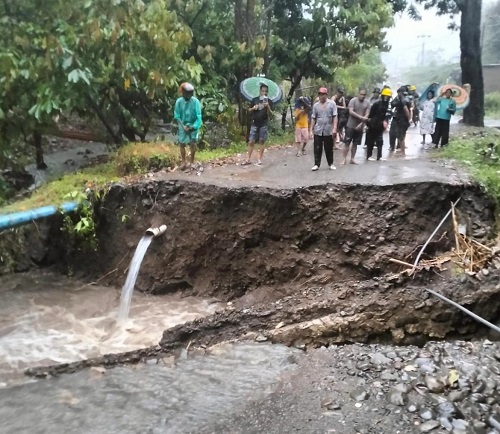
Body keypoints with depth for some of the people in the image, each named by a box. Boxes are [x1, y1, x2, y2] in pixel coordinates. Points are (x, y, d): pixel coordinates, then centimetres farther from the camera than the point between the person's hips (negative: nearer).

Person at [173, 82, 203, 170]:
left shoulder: (195, 101, -17)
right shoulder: (179, 101, -12)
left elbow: (199, 116, -16)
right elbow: (177, 116, -6)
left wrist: (194, 126, -26)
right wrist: (183, 126, -17)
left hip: (193, 125, -2)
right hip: (183, 125, 2)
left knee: (192, 143, -4)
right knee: (181, 143, 2)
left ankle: (191, 162, 9)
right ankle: (183, 162, 15)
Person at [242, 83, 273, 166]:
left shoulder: (269, 101, 0)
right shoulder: (255, 99, 5)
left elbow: (270, 114, -8)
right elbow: (249, 110, 13)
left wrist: (267, 106, -24)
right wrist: (253, 108, -8)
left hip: (263, 124, -1)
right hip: (254, 124, 1)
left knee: (262, 141, 2)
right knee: (251, 142, 0)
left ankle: (259, 159, 9)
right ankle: (248, 159, 3)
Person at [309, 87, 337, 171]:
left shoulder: (332, 104, -2)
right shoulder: (315, 105, 5)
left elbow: (335, 117, -5)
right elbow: (313, 118, 8)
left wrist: (334, 128, -14)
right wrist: (311, 130, 4)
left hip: (328, 131, -2)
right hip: (318, 131, 2)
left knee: (329, 149, 7)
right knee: (317, 149, 2)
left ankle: (331, 164, 21)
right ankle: (316, 164, 10)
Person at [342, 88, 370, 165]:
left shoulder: (367, 103, 3)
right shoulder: (353, 100, -7)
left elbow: (367, 115, -2)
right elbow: (351, 112, -17)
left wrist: (361, 124, -14)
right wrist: (361, 117, -22)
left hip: (360, 127, 4)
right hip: (351, 125, -3)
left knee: (355, 143, 9)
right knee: (347, 142, -4)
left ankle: (352, 159, 16)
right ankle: (344, 159, 0)